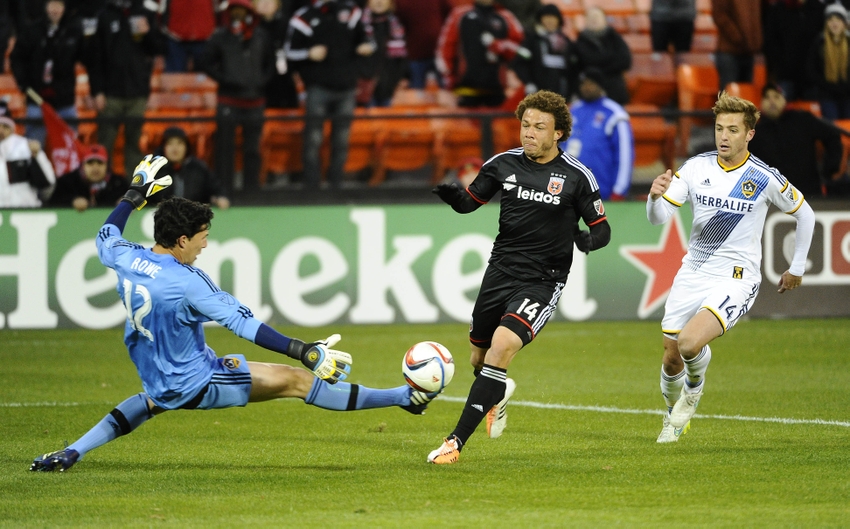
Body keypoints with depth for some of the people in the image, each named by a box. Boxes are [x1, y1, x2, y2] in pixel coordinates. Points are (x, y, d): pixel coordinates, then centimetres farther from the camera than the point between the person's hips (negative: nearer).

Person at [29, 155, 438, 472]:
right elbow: (242, 323, -27)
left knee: (154, 400, 43)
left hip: (156, 383, 7)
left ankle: (72, 452, 26)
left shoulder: (125, 260, -7)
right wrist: (301, 351, -28)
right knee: (293, 380, -4)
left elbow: (106, 238, 18)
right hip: (199, 385, -7)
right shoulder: (187, 284, -25)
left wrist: (133, 197, 25)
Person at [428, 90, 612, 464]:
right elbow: (470, 201, 11)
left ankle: (457, 442, -22)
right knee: (478, 359, 14)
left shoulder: (577, 176, -8)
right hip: (500, 272, 5)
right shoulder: (504, 164, 2)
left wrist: (589, 240, -26)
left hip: (542, 281, -5)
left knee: (502, 346, -25)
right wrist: (452, 195, -12)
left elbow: (602, 228, -2)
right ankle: (498, 393, 54)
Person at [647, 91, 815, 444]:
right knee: (671, 361, 7)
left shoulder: (765, 178, -9)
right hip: (692, 274, 4)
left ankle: (694, 387, 8)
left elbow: (804, 214, 7)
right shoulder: (696, 167, -2)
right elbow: (657, 217, -5)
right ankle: (674, 417, 39)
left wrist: (797, 268, 12)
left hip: (736, 279, -4)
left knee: (690, 342, -27)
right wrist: (655, 196, -28)